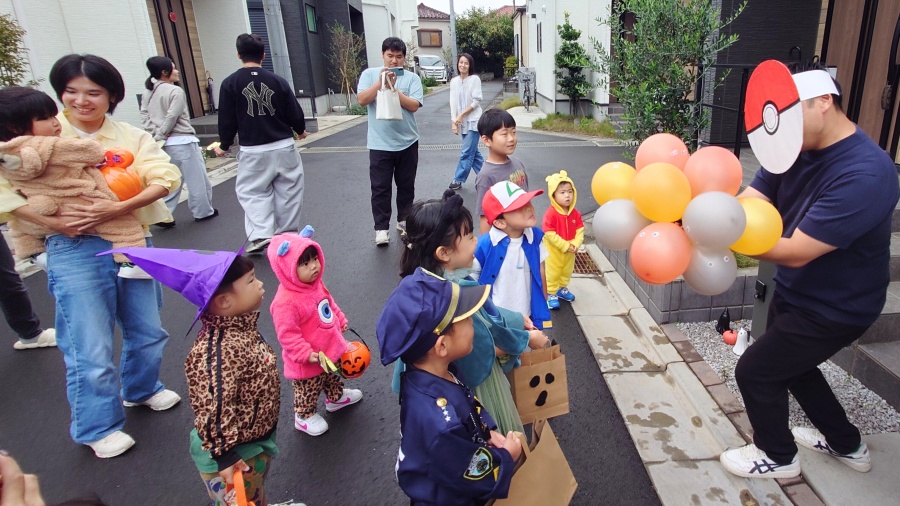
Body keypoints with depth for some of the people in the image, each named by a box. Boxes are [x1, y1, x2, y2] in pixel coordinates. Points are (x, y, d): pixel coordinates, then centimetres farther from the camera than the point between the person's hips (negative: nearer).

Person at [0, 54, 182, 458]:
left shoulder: (131, 136, 4)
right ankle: (98, 428, 25)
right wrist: (53, 222, -20)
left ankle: (141, 388, 46)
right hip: (75, 250, -3)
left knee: (147, 331, 18)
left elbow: (166, 177, -11)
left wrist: (116, 209, -23)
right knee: (90, 349, 2)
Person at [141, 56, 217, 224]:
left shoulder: (147, 93, 11)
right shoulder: (175, 91, -11)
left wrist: (156, 135, -2)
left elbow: (145, 117, 4)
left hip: (165, 144, 7)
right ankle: (203, 211, 17)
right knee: (197, 178, 7)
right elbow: (171, 118, -16)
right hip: (182, 141, -7)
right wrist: (160, 135, -6)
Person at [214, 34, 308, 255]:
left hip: (253, 150, -1)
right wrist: (300, 131, 24)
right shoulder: (278, 81, -3)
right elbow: (295, 114, 1)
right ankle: (287, 235, 23)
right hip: (284, 147, 2)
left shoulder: (230, 83, -6)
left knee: (253, 192, 11)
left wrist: (224, 145, 15)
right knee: (287, 192, 13)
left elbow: (227, 120, -2)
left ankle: (261, 236, -4)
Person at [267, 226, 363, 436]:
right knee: (308, 389, 17)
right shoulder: (286, 302, -35)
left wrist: (340, 320, 17)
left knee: (332, 376, 32)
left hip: (330, 348, 8)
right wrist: (306, 354, -29)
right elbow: (287, 334, -30)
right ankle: (304, 417, 41)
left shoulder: (315, 283, -8)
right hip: (307, 361, -8)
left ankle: (336, 397, 57)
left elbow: (329, 303, 11)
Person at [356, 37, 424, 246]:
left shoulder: (411, 78, 2)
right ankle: (381, 228, 9)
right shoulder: (370, 74, 2)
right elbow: (362, 100, -9)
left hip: (407, 141, 1)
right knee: (380, 188, 0)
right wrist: (380, 82, -17)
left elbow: (414, 105, -10)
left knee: (406, 185, 12)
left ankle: (404, 221, 28)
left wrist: (393, 88, -15)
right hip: (379, 143, -1)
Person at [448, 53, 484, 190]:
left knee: (467, 152, -5)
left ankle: (458, 180, 2)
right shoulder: (454, 81, 6)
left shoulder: (475, 79, -7)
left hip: (473, 121, -5)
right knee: (473, 151, 11)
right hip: (462, 122, 5)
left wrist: (462, 115, -13)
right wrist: (454, 122, -3)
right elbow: (453, 102, 5)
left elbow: (476, 101, -11)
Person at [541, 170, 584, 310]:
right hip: (554, 250, -6)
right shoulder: (550, 214, -25)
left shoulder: (575, 213, -6)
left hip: (570, 250, 6)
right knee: (553, 273, 9)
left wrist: (575, 244, -18)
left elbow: (580, 230, -3)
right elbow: (549, 234, -26)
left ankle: (562, 289, 46)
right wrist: (565, 246, -24)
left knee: (567, 271, 24)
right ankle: (551, 294, 26)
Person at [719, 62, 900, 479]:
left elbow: (796, 251, -34)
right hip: (793, 292, 8)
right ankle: (846, 444, 50)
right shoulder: (793, 148, -7)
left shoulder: (865, 175, -31)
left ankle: (777, 456, 30)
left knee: (755, 370, 1)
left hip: (834, 308, -8)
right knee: (790, 363, 25)